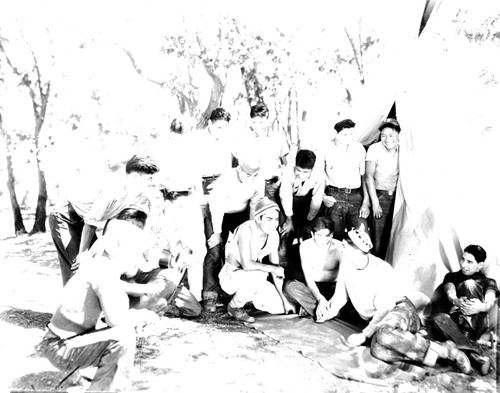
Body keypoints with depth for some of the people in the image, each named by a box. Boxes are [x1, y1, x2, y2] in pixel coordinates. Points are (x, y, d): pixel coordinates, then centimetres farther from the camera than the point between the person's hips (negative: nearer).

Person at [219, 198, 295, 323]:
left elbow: (276, 267, 2)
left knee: (279, 307, -7)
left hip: (253, 279, 6)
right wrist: (272, 268, -22)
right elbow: (246, 265, -34)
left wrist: (283, 298, 0)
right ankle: (234, 306, -10)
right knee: (257, 276, -37)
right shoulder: (246, 229, -26)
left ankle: (249, 295, 18)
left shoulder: (273, 235, -4)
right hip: (231, 276, -6)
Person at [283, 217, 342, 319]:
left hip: (333, 288, 0)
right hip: (312, 288, 0)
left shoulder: (339, 247, -14)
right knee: (289, 285, -30)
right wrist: (320, 299, -36)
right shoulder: (305, 246, -13)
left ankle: (309, 307, -26)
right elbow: (308, 278, -19)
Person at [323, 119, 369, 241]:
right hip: (334, 198, -2)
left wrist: (366, 201, 6)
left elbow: (364, 176, 12)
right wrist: (323, 197, -7)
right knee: (335, 237, -5)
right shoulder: (326, 150, 2)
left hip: (356, 197, 2)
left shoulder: (359, 148, 10)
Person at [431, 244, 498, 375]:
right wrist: (458, 302, -33)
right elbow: (450, 294, -6)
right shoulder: (452, 276, 18)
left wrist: (481, 307, -37)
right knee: (438, 319, -34)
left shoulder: (488, 282, 14)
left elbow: (490, 301, -10)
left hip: (477, 324, -2)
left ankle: (470, 338, -28)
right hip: (457, 323, 2)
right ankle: (478, 357, -39)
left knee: (470, 284, -22)